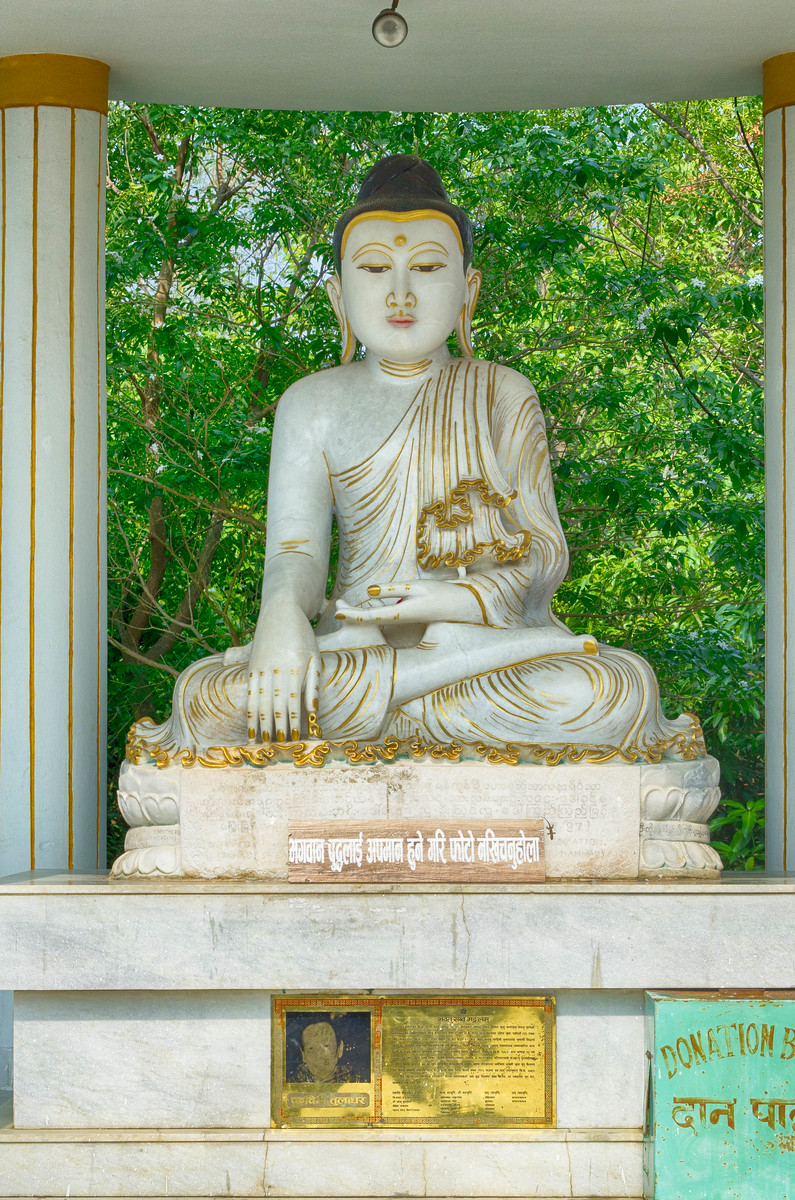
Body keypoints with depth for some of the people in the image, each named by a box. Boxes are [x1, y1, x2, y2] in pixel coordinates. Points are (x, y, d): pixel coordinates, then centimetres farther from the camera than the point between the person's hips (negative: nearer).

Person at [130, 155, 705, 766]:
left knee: (622, 688, -35)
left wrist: (472, 599, -20)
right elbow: (296, 550, 1)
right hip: (355, 637, 0)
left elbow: (546, 550, 4)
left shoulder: (503, 395, 11)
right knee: (205, 698, -33)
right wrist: (282, 615, -25)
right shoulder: (313, 404, 11)